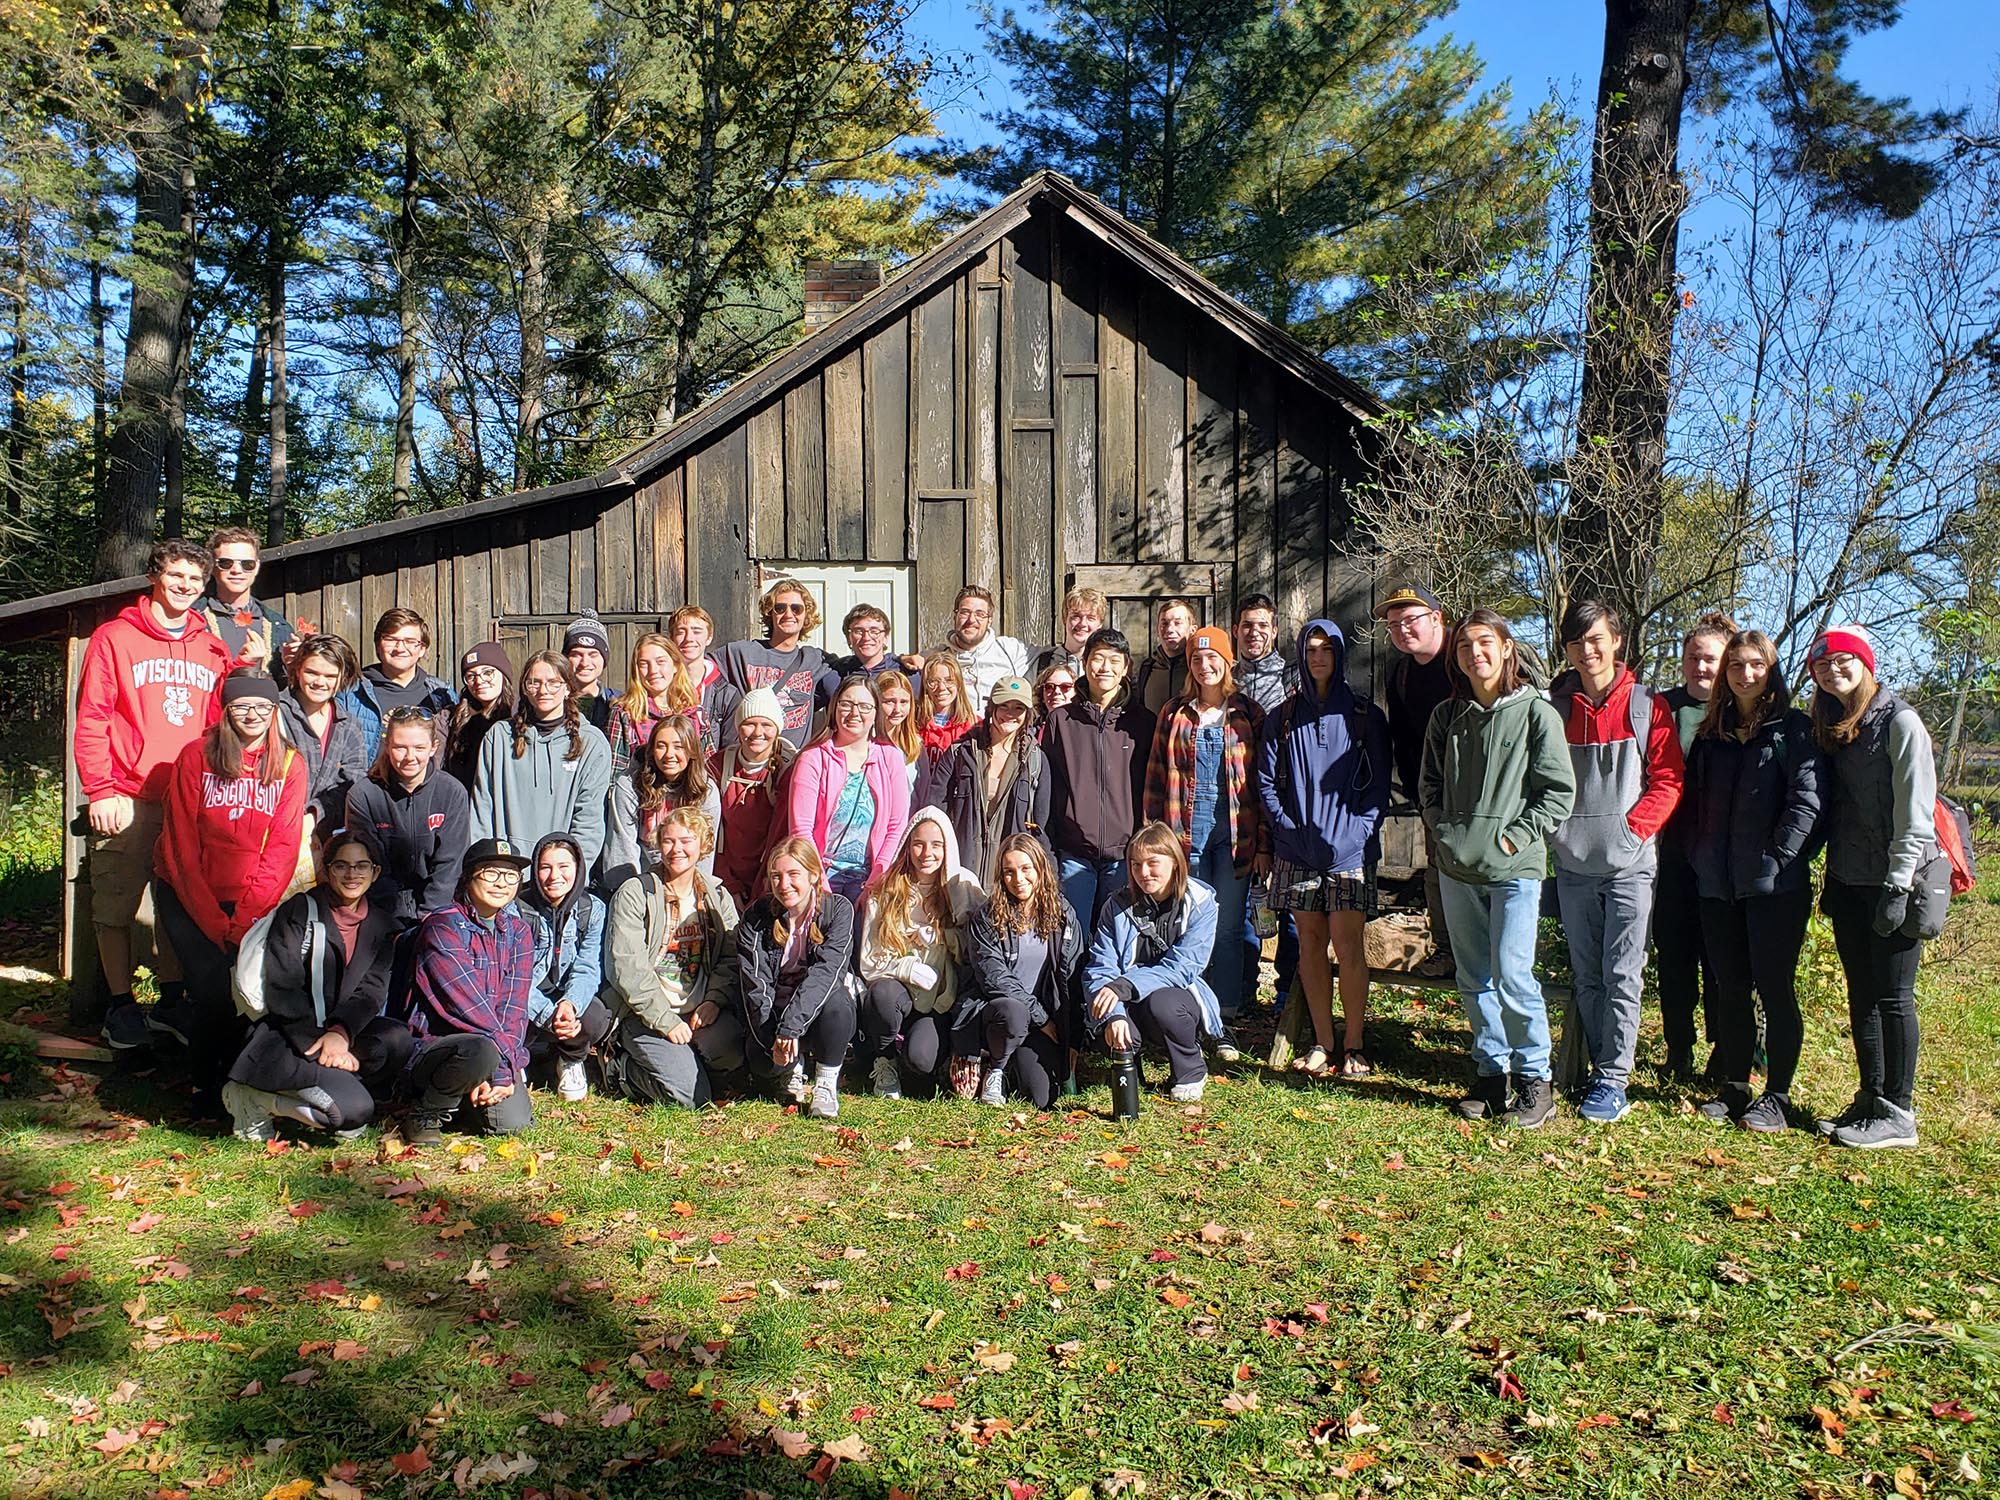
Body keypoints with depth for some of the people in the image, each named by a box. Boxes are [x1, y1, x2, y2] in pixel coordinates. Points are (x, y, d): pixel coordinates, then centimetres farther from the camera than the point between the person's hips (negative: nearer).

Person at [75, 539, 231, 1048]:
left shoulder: (212, 649, 13)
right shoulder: (114, 638, 2)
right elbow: (90, 721, -1)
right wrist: (100, 791, -9)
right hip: (127, 801, -3)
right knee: (115, 907, 0)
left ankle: (173, 1000, 19)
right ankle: (120, 1005, 13)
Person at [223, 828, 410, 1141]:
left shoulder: (382, 925, 11)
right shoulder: (299, 911, -1)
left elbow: (372, 990, -2)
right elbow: (282, 988, -11)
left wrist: (341, 1033, -22)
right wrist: (316, 1043, -21)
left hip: (342, 1033, 5)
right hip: (286, 1038, -5)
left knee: (397, 1040, -28)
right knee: (356, 1110, -27)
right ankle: (255, 1100, -6)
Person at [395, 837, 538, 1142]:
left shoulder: (519, 932, 8)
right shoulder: (443, 926, -12)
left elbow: (514, 1009, -2)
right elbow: (468, 1006, -18)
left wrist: (505, 1071, -15)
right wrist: (508, 1058, -16)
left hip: (500, 1054, 6)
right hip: (428, 1045, -6)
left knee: (513, 1122, -17)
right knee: (482, 1051, -36)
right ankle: (425, 1112, -8)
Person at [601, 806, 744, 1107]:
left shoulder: (717, 897, 12)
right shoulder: (634, 894, -3)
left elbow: (731, 958, 5)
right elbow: (626, 967, -11)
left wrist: (713, 1001, -13)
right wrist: (665, 1020, -16)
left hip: (700, 1011, 4)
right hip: (646, 1014, -4)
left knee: (735, 1054, -26)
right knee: (691, 1095, -20)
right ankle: (622, 1067, 7)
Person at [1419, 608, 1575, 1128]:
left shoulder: (1536, 712, -4)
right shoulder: (1447, 716, 10)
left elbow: (1560, 791, -5)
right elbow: (1428, 784, 19)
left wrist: (1516, 837, -10)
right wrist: (1443, 831, 5)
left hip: (1515, 869, -5)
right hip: (1457, 868, 5)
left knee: (1512, 977, -9)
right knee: (1474, 979, 10)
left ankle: (1535, 1079, 6)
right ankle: (1491, 1073, 22)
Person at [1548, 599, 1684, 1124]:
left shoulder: (1647, 706, -1)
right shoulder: (1555, 708, 6)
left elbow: (1668, 779, -3)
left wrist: (1632, 826, -14)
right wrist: (1556, 827, -2)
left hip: (1629, 864, -3)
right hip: (1573, 864, 3)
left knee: (1622, 975, -3)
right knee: (1586, 977, 10)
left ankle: (1614, 1080, 4)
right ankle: (1599, 1069, 20)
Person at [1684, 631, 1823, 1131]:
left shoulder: (1793, 730, -2)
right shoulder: (1711, 734, 14)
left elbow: (1806, 801, -11)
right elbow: (1693, 802, 16)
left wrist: (1778, 861, -14)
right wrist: (1697, 859, 6)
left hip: (1775, 885, -5)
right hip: (1717, 886, 5)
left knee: (1774, 989, 0)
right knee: (1729, 990, 11)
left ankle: (1777, 1097, 10)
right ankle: (1732, 1088, 21)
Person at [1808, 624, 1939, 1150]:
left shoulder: (1899, 722, -10)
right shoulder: (1831, 729, 12)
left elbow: (1915, 814, -14)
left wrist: (1897, 886, -18)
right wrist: (1831, 880, 12)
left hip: (1891, 883, -7)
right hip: (1848, 884, 7)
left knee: (1892, 998, -1)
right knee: (1861, 996, 11)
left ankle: (1898, 1114, 7)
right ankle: (1871, 1099, 20)